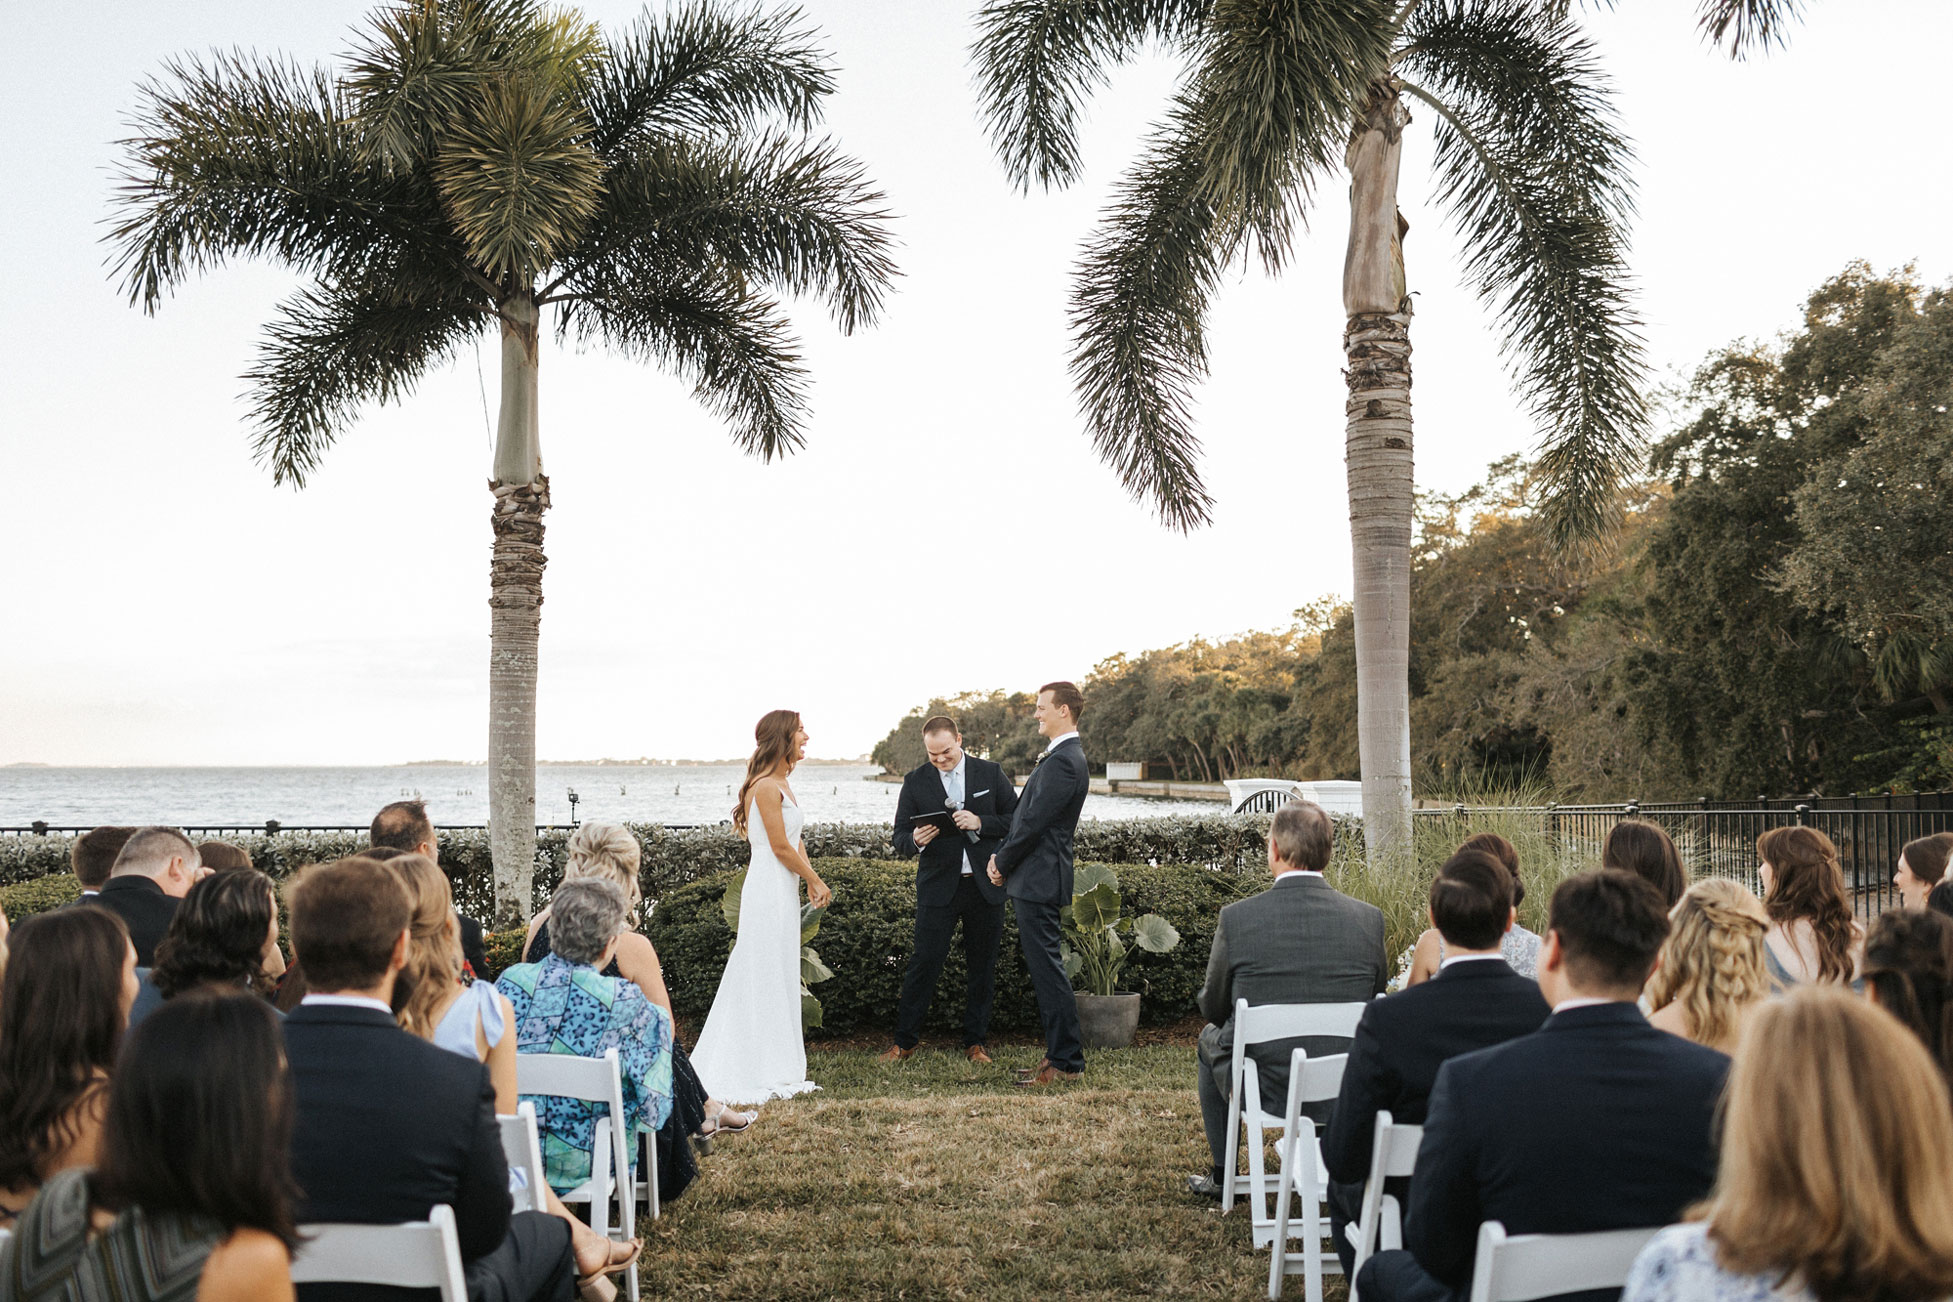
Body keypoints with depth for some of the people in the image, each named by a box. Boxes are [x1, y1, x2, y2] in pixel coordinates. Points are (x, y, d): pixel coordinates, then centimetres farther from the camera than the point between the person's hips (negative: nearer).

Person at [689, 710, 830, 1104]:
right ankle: (761, 1075, 4)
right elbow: (781, 847, -17)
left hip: (782, 892, 10)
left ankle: (778, 1071, 20)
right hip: (769, 890, -10)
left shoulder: (780, 784, 15)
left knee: (779, 980, 13)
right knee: (766, 979, -3)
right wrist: (816, 880, -7)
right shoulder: (766, 786, -16)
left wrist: (811, 881, 6)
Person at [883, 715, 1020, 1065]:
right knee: (923, 964, -3)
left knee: (982, 968, 8)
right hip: (938, 888, -1)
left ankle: (975, 1042, 19)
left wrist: (980, 823, -15)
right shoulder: (916, 782, 3)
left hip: (986, 887, 1)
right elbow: (900, 841, 3)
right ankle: (904, 1042, 9)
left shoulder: (991, 774, 3)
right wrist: (916, 841, -20)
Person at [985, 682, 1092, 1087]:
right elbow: (1025, 815, 18)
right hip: (1035, 879, 11)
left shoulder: (1063, 762, -18)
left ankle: (1066, 1062, 1)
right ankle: (1061, 1053, 23)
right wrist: (1002, 856, 9)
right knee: (1042, 966, 15)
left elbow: (1034, 821, -19)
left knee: (1047, 968, -6)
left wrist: (1002, 861, -7)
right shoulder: (1060, 756, 16)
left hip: (1040, 880, -11)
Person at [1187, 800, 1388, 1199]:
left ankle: (1221, 1174, 38)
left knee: (1210, 1038, 31)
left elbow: (1213, 1008, 1)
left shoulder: (1236, 917, -14)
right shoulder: (1369, 918, -8)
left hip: (1265, 1089, -2)